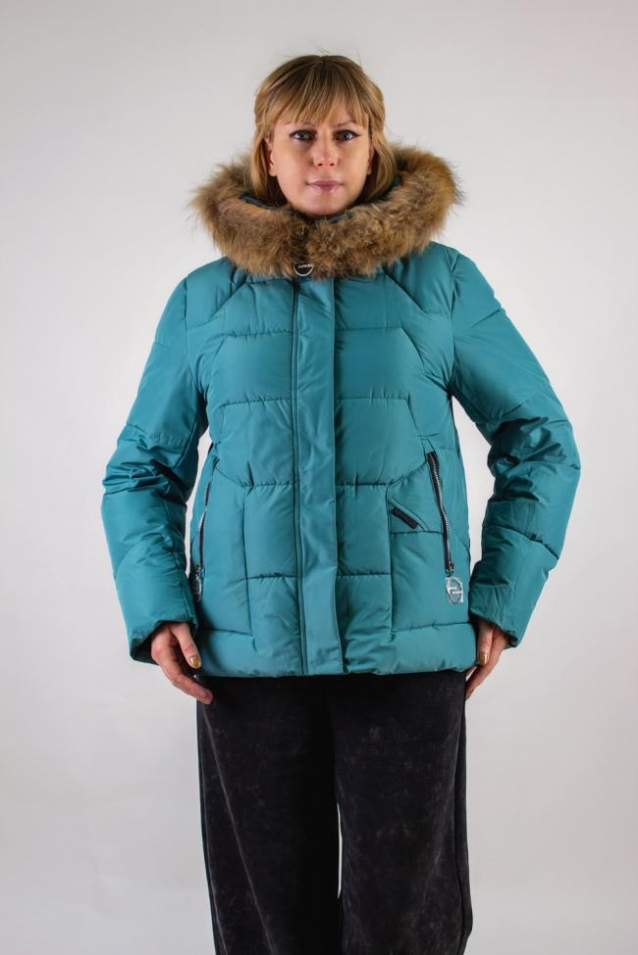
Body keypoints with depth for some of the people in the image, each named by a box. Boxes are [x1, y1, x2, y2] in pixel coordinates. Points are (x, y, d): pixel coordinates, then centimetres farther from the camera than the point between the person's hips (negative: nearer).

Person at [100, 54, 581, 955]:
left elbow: (541, 444, 9)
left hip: (409, 646, -1)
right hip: (247, 651, 1)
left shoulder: (444, 284, 3)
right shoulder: (204, 300, 6)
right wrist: (156, 608, -2)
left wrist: (502, 600, 1)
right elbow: (142, 468, 12)